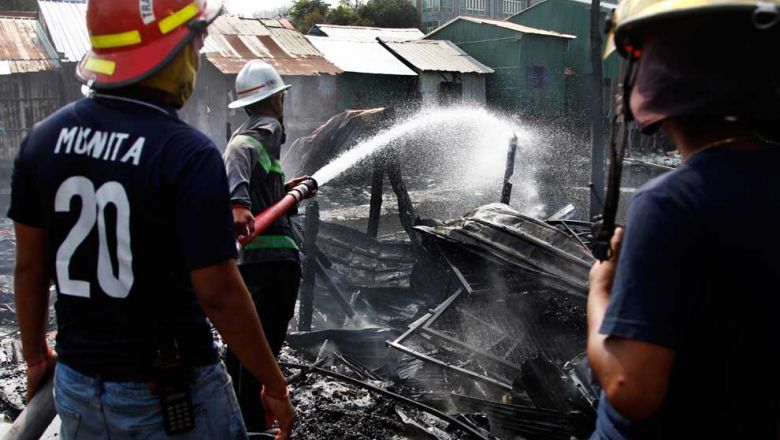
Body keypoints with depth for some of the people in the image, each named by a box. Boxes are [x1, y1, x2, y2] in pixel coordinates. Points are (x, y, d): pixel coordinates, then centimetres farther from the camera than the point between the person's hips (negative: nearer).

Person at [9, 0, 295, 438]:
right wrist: (275, 386, -8)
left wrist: (36, 355, 19)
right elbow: (219, 295, -20)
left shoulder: (44, 138, -3)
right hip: (173, 396, -5)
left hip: (77, 385, 6)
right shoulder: (189, 154, -21)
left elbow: (29, 266, 4)